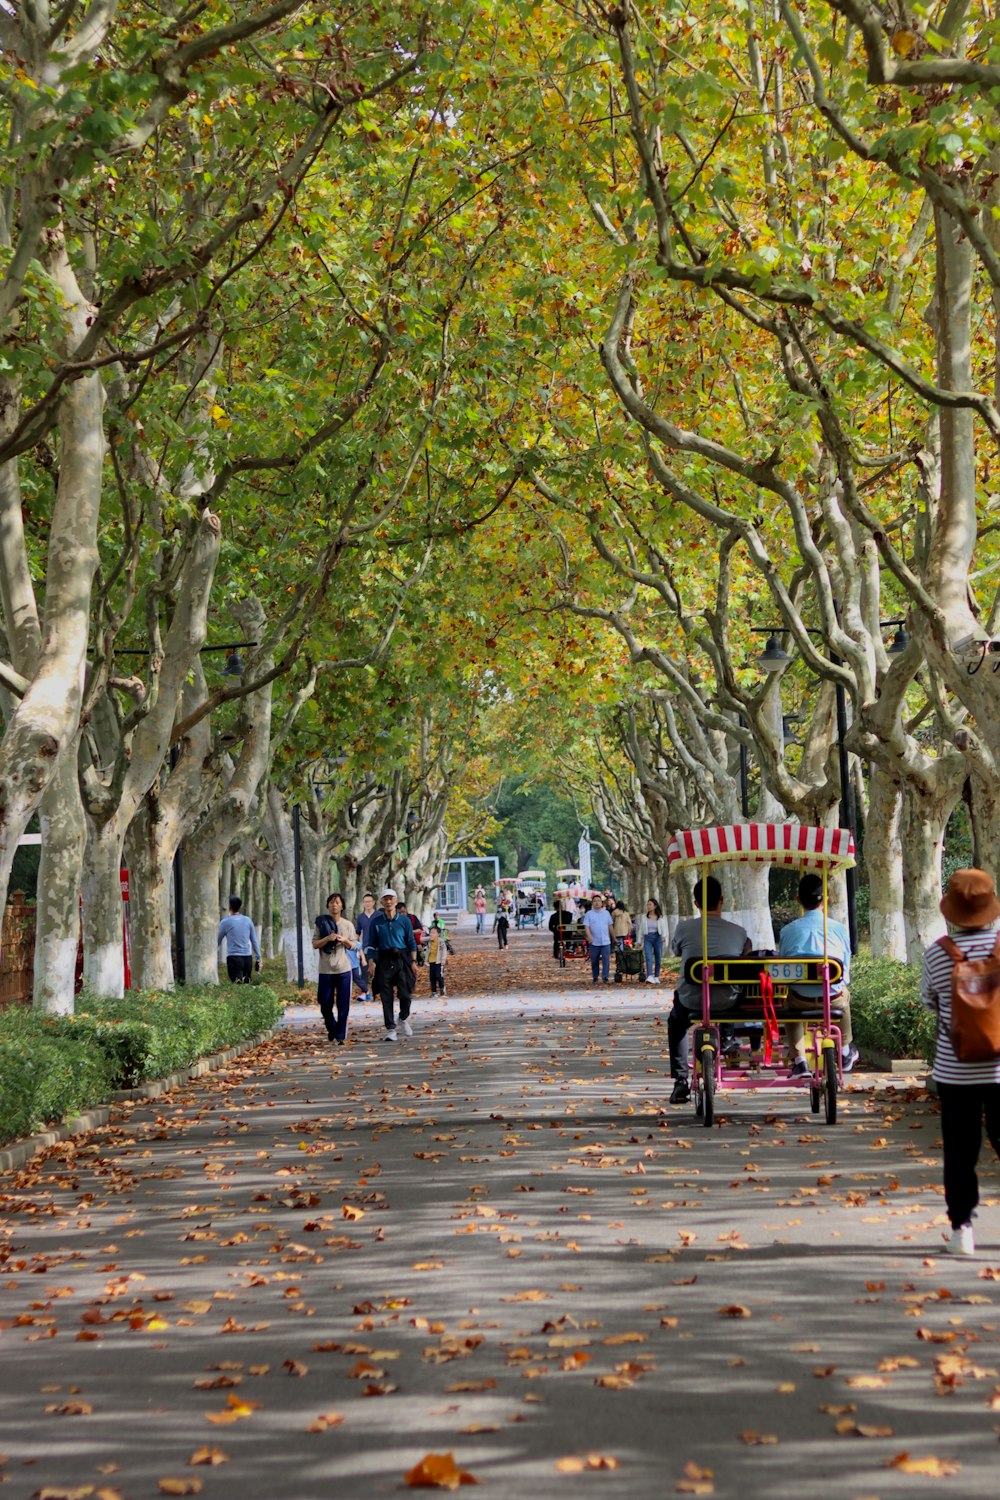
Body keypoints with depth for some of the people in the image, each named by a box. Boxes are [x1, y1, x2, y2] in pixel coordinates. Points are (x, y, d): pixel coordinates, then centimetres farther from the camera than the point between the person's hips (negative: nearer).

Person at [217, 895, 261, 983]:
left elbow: (218, 941, 9)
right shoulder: (248, 920, 9)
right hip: (248, 957, 4)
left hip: (234, 958, -4)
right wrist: (258, 958, 16)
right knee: (247, 983, 10)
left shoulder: (225, 922, -1)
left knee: (238, 985, -13)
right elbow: (254, 941, 12)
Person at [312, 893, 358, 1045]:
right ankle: (331, 1029, 28)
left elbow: (353, 946, 9)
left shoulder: (348, 925, 7)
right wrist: (327, 938, -16)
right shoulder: (321, 923, 3)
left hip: (344, 969, 1)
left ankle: (340, 1036, 7)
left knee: (343, 1005, -1)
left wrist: (345, 940, -11)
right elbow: (315, 944, 1)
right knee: (325, 1004, 4)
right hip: (326, 969, -1)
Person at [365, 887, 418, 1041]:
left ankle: (404, 1019, 22)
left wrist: (413, 962, 1)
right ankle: (390, 1029, 6)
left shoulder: (404, 920, 5)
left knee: (405, 993, -7)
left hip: (402, 959, 0)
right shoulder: (376, 922, 5)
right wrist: (371, 962, -4)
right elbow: (371, 945, 6)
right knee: (386, 997, -1)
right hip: (384, 960, 0)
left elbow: (411, 943, 7)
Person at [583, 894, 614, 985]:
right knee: (594, 961, 5)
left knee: (606, 960, -9)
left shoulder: (606, 913, 11)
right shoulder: (589, 914, 2)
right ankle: (595, 978, 15)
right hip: (594, 942, -1)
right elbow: (586, 926, -8)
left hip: (606, 941, 1)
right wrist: (589, 936, -25)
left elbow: (610, 926, 17)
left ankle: (605, 977, -9)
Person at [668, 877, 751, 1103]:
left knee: (676, 1021, 33)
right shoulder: (739, 932, -4)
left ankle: (680, 1081, 21)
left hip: (691, 1001, -1)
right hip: (728, 1003, 1)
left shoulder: (685, 928, -6)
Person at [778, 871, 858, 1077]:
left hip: (801, 1001, -1)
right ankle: (846, 1054, 51)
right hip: (833, 999, 1)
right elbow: (846, 971, 5)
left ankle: (799, 1062, 24)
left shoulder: (788, 930, -4)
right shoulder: (840, 929, -4)